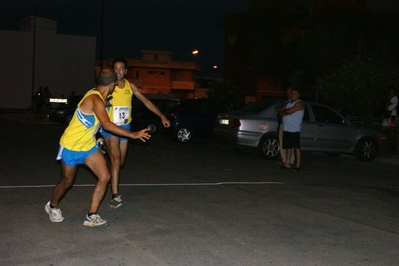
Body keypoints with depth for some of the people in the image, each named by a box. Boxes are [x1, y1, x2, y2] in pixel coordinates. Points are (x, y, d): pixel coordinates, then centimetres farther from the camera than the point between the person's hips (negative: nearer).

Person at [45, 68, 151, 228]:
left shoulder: (98, 96, -1)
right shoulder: (95, 99, -28)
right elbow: (107, 125, -40)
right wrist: (132, 135, -40)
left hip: (88, 146, 8)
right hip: (71, 147, -8)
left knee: (104, 177, -7)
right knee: (67, 183, 11)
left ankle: (91, 217, -1)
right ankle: (52, 206, 41)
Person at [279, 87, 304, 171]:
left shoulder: (299, 103, -6)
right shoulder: (289, 103, 22)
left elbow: (290, 111, -20)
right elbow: (282, 113, 13)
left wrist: (285, 110, 1)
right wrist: (287, 112, -8)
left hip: (294, 130, -8)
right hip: (286, 129, 8)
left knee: (296, 147, -6)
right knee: (288, 147, 9)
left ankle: (298, 165, -5)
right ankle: (287, 164, 13)